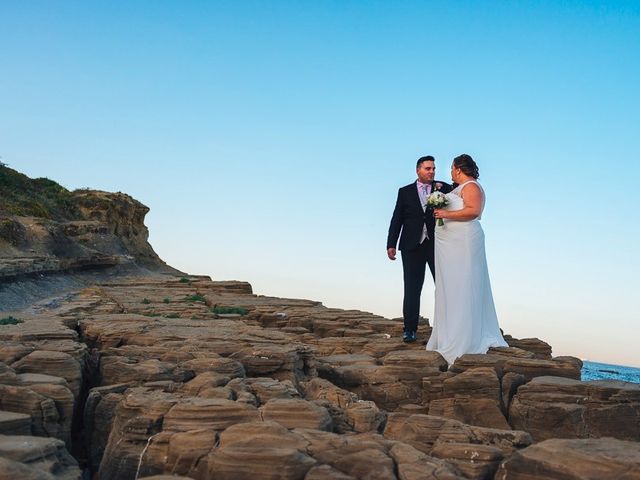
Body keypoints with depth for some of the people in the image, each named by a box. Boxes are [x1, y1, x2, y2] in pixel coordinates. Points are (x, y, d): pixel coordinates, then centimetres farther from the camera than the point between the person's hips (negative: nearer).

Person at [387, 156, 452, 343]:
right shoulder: (405, 192, 7)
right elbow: (397, 219, 4)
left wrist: (442, 189, -16)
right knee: (412, 289, 2)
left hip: (437, 245, 1)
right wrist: (391, 245, -3)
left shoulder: (443, 189, 9)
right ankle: (410, 329, 8)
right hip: (412, 246, -1)